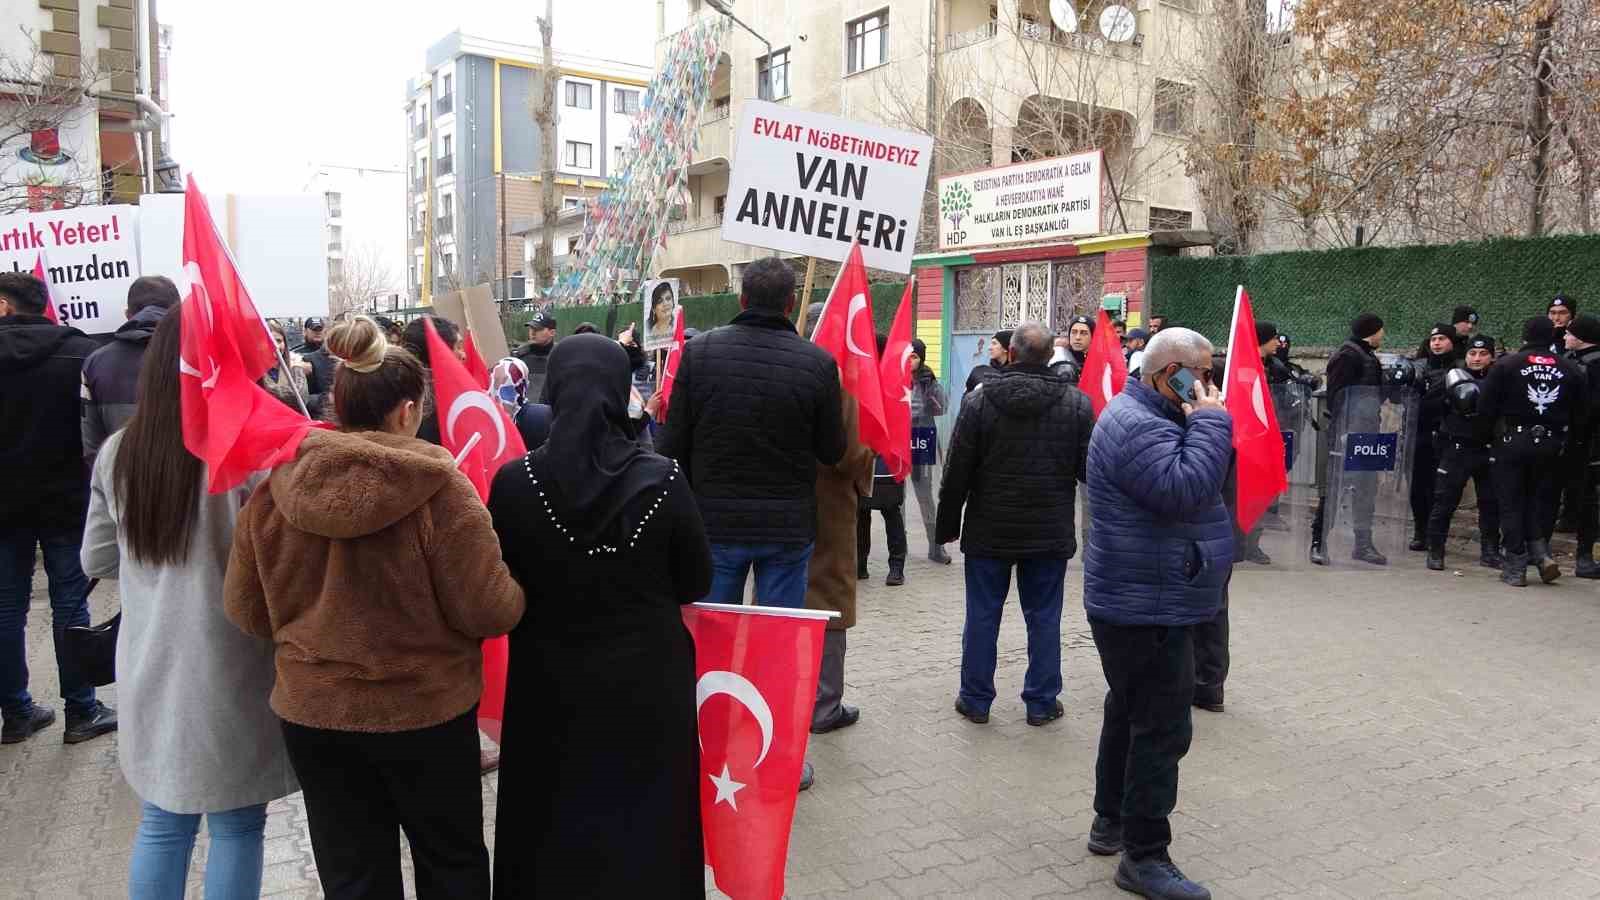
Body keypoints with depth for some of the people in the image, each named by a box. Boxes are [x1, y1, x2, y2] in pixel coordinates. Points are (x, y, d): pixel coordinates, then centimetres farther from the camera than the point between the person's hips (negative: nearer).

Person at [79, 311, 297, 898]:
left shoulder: (117, 453, 0)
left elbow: (96, 559, 10)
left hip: (148, 666, 6)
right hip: (227, 670, -5)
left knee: (162, 822, 21)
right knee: (236, 828, 11)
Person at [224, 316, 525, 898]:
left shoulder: (275, 487, -9)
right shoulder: (438, 486, -20)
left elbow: (244, 609, 2)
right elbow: (490, 611, -19)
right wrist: (515, 589, 3)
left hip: (311, 711, 3)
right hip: (427, 710, -3)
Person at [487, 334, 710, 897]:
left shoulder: (513, 482, -14)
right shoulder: (661, 479, -16)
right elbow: (697, 584, -4)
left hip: (549, 687, 1)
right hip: (647, 686, -1)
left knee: (552, 835, 20)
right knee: (646, 828, 17)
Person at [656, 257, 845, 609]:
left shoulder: (698, 351, -5)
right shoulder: (819, 362, -8)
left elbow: (673, 445, -3)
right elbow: (832, 452, -2)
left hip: (715, 522, 1)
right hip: (789, 527, 0)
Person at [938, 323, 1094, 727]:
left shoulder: (979, 400, -7)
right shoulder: (1077, 403, -6)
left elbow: (956, 472, -6)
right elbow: (1090, 469, -4)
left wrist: (948, 525, 4)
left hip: (988, 532, 0)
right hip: (1050, 534, 1)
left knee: (982, 615, 10)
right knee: (1044, 618, 11)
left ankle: (975, 700, 19)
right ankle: (1042, 702, 19)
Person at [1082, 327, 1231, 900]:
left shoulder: (1142, 416, 15)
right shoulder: (1138, 427, -20)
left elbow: (1186, 488, 19)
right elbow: (1186, 491, -33)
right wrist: (1209, 420, -24)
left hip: (1137, 604, 12)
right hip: (1148, 609, -12)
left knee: (1130, 715, 21)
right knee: (1162, 729, -5)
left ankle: (1111, 822, 34)